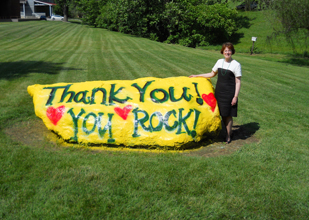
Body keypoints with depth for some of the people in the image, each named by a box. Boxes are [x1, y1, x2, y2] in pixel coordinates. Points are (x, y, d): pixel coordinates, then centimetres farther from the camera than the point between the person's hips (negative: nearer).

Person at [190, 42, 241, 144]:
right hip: (219, 91, 5)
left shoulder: (236, 65, -6)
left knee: (228, 115, -1)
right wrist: (197, 76, 22)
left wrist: (235, 96, -12)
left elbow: (238, 82, -6)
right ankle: (228, 132, 24)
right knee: (222, 114, 8)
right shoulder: (219, 62, 8)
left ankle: (228, 136, 14)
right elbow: (212, 74, 22)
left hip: (229, 93, -5)